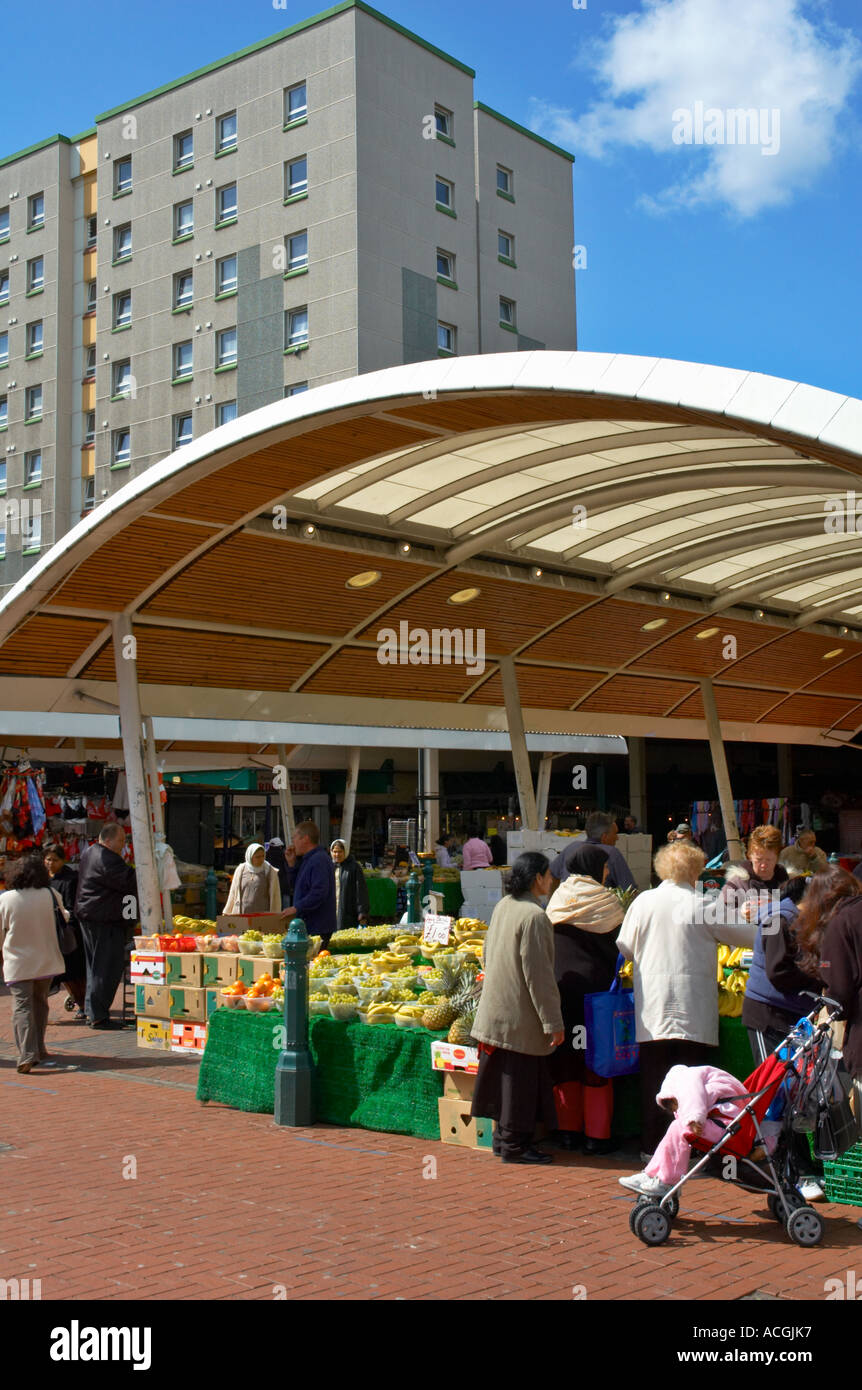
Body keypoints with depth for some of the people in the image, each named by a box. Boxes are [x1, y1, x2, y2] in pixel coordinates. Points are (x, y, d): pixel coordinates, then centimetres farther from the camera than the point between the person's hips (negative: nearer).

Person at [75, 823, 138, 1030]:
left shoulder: (89, 853, 15)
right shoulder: (107, 860, -19)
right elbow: (130, 882, -22)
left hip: (87, 916, 11)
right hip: (105, 920, -11)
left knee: (95, 965, 17)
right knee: (108, 967, -6)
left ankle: (92, 1011, 23)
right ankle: (98, 1016, -4)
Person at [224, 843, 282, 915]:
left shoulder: (270, 872, 1)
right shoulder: (240, 870, 7)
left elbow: (275, 896, 1)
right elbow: (233, 893, 16)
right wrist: (227, 912, 18)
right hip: (241, 915, 2)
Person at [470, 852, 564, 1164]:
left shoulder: (503, 906, 6)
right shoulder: (533, 916, -20)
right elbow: (538, 974, -21)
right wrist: (553, 1022, -17)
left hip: (496, 1007, 9)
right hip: (521, 1015, -9)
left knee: (505, 1077, 17)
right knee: (521, 1078, 2)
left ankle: (502, 1137, 26)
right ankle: (515, 1145, 10)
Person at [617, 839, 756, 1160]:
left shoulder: (643, 901, 0)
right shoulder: (703, 906, -7)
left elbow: (625, 948, 8)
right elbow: (749, 936, 2)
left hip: (652, 1010, 3)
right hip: (694, 1010, -3)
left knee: (653, 1081, 10)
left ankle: (652, 1147, 16)